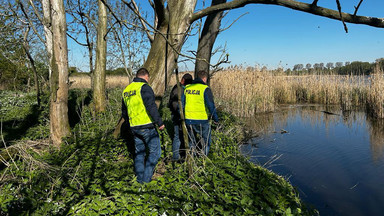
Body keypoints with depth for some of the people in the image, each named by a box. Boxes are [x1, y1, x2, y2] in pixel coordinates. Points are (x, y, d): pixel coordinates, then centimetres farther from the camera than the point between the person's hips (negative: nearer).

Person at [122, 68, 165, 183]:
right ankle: (146, 177, 4)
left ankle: (140, 179, 23)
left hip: (134, 127, 8)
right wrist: (160, 122, -15)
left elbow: (124, 113, 21)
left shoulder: (126, 90, 14)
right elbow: (151, 107, -22)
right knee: (155, 151, 4)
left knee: (139, 152, 17)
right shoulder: (144, 87, -11)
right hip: (147, 126, -8)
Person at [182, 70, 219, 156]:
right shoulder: (205, 89, -10)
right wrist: (215, 118, -1)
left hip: (188, 120, 5)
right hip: (202, 120, -5)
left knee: (191, 141, 20)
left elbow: (181, 104, 9)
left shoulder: (186, 88, 6)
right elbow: (211, 105, -12)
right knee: (206, 142, 12)